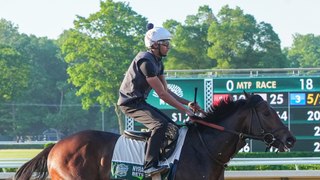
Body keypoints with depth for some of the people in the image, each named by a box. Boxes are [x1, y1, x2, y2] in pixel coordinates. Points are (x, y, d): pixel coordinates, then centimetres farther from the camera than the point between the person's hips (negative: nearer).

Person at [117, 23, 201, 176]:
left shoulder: (158, 62, 12)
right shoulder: (146, 61, -20)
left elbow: (167, 90, 15)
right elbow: (162, 94, -21)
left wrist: (188, 103, 4)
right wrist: (184, 109, -18)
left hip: (140, 102, 10)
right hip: (130, 103, -10)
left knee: (171, 126, 9)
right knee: (160, 124, -26)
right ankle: (150, 165, -28)